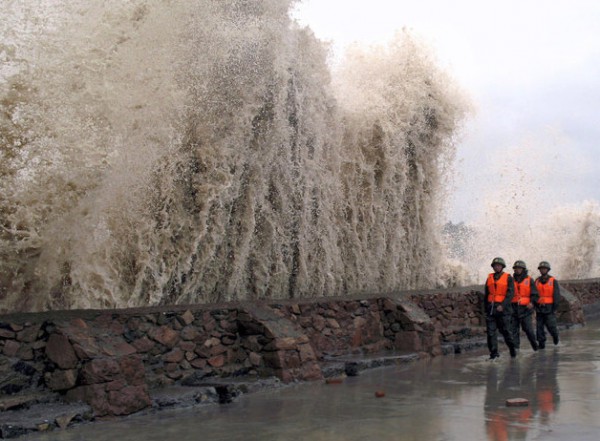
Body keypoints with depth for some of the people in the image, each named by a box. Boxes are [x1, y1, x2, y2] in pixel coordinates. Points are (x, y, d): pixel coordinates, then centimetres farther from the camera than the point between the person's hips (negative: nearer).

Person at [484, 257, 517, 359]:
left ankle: (512, 348, 23)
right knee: (491, 331, -4)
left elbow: (510, 293, -8)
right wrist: (485, 309, 16)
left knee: (505, 330, 2)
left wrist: (502, 305, -19)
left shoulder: (508, 278, 1)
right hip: (490, 308, 4)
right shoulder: (489, 278, 14)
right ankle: (494, 352, -2)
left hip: (503, 308, -4)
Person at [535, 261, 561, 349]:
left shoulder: (553, 281, -2)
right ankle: (541, 343, 5)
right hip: (539, 308, 3)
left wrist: (555, 308, -10)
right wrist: (534, 305, 6)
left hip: (549, 308, -3)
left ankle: (555, 334, 26)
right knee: (539, 326, -1)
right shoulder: (537, 281, 8)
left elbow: (556, 295, -4)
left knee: (551, 325, -4)